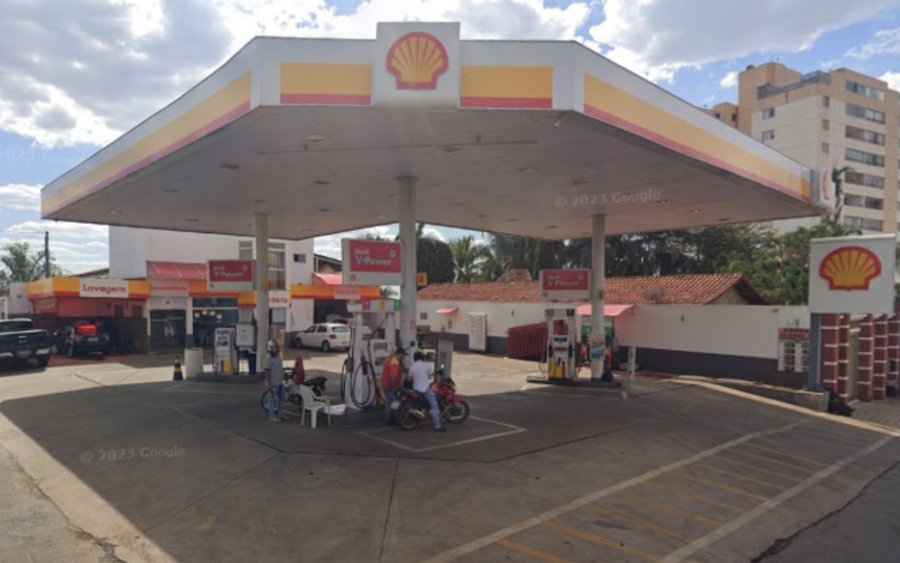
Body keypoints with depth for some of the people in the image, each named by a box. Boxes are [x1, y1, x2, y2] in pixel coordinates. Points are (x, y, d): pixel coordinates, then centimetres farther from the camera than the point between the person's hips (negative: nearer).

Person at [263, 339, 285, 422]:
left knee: (281, 398, 14)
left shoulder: (278, 356, 9)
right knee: (273, 399, 1)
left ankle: (281, 415, 25)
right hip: (273, 383, -8)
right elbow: (267, 371, -18)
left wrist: (283, 379, 20)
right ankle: (272, 417, 11)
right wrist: (268, 383, -20)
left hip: (280, 382, 8)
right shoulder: (269, 358, -16)